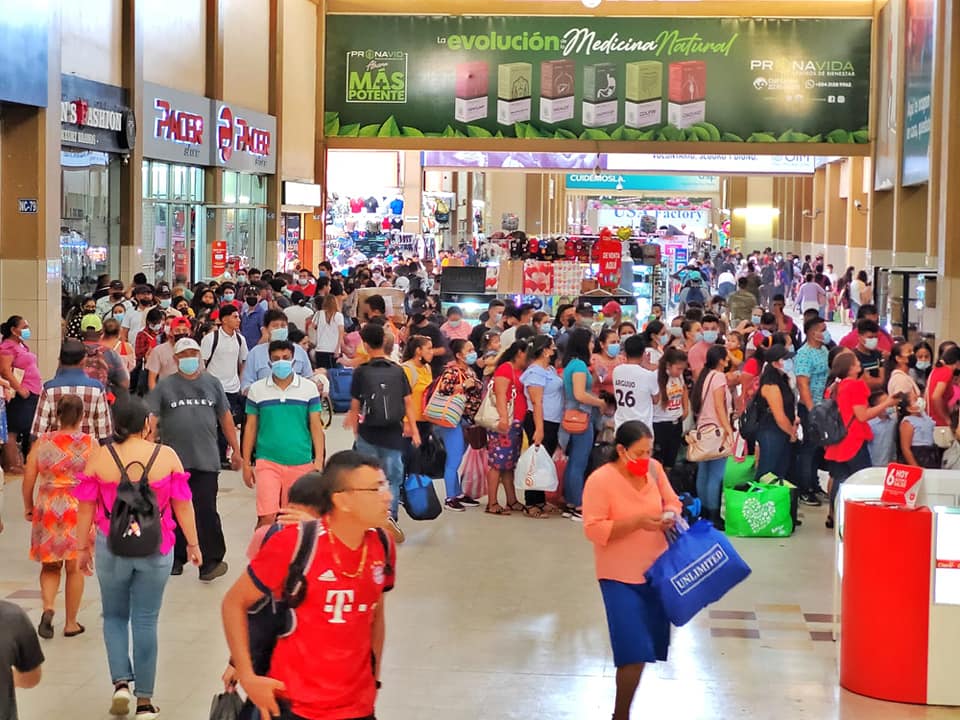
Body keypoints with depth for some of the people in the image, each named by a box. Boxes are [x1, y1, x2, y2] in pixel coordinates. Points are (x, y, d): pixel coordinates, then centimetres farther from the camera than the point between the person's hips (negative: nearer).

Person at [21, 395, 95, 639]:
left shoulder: (42, 442, -2)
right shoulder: (90, 444, -7)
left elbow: (28, 478, 1)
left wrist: (28, 507, 14)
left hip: (47, 509, 2)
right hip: (80, 510, -1)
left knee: (50, 565, 16)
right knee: (75, 567, 10)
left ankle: (48, 607, -8)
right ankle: (71, 623, 16)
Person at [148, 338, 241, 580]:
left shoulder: (212, 383, 9)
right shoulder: (164, 386, 4)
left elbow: (226, 417, 15)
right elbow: (151, 419, -3)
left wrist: (236, 450, 16)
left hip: (206, 460, 0)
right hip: (173, 460, 1)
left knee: (206, 510, -7)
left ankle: (211, 560, 1)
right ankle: (177, 557, 23)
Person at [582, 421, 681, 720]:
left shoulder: (655, 469, -1)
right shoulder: (600, 481, -18)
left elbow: (671, 501, 12)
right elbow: (594, 530, -20)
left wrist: (670, 515, -12)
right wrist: (637, 522, -27)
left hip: (655, 570, 6)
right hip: (621, 576, -6)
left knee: (649, 646, 13)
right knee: (634, 650, -11)